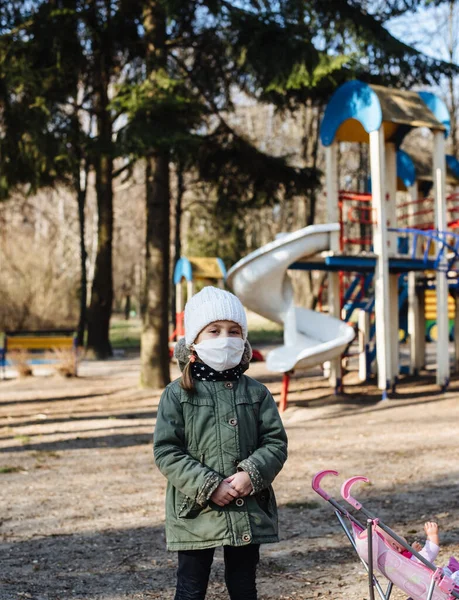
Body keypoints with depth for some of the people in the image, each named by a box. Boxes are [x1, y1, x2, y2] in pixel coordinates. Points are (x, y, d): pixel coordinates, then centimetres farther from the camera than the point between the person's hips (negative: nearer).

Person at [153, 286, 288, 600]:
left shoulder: (256, 393, 4)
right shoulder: (178, 394, -5)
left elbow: (276, 442, 2)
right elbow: (166, 452, -8)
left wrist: (252, 475, -16)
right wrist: (208, 486, -17)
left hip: (249, 512, 3)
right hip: (196, 512, -2)